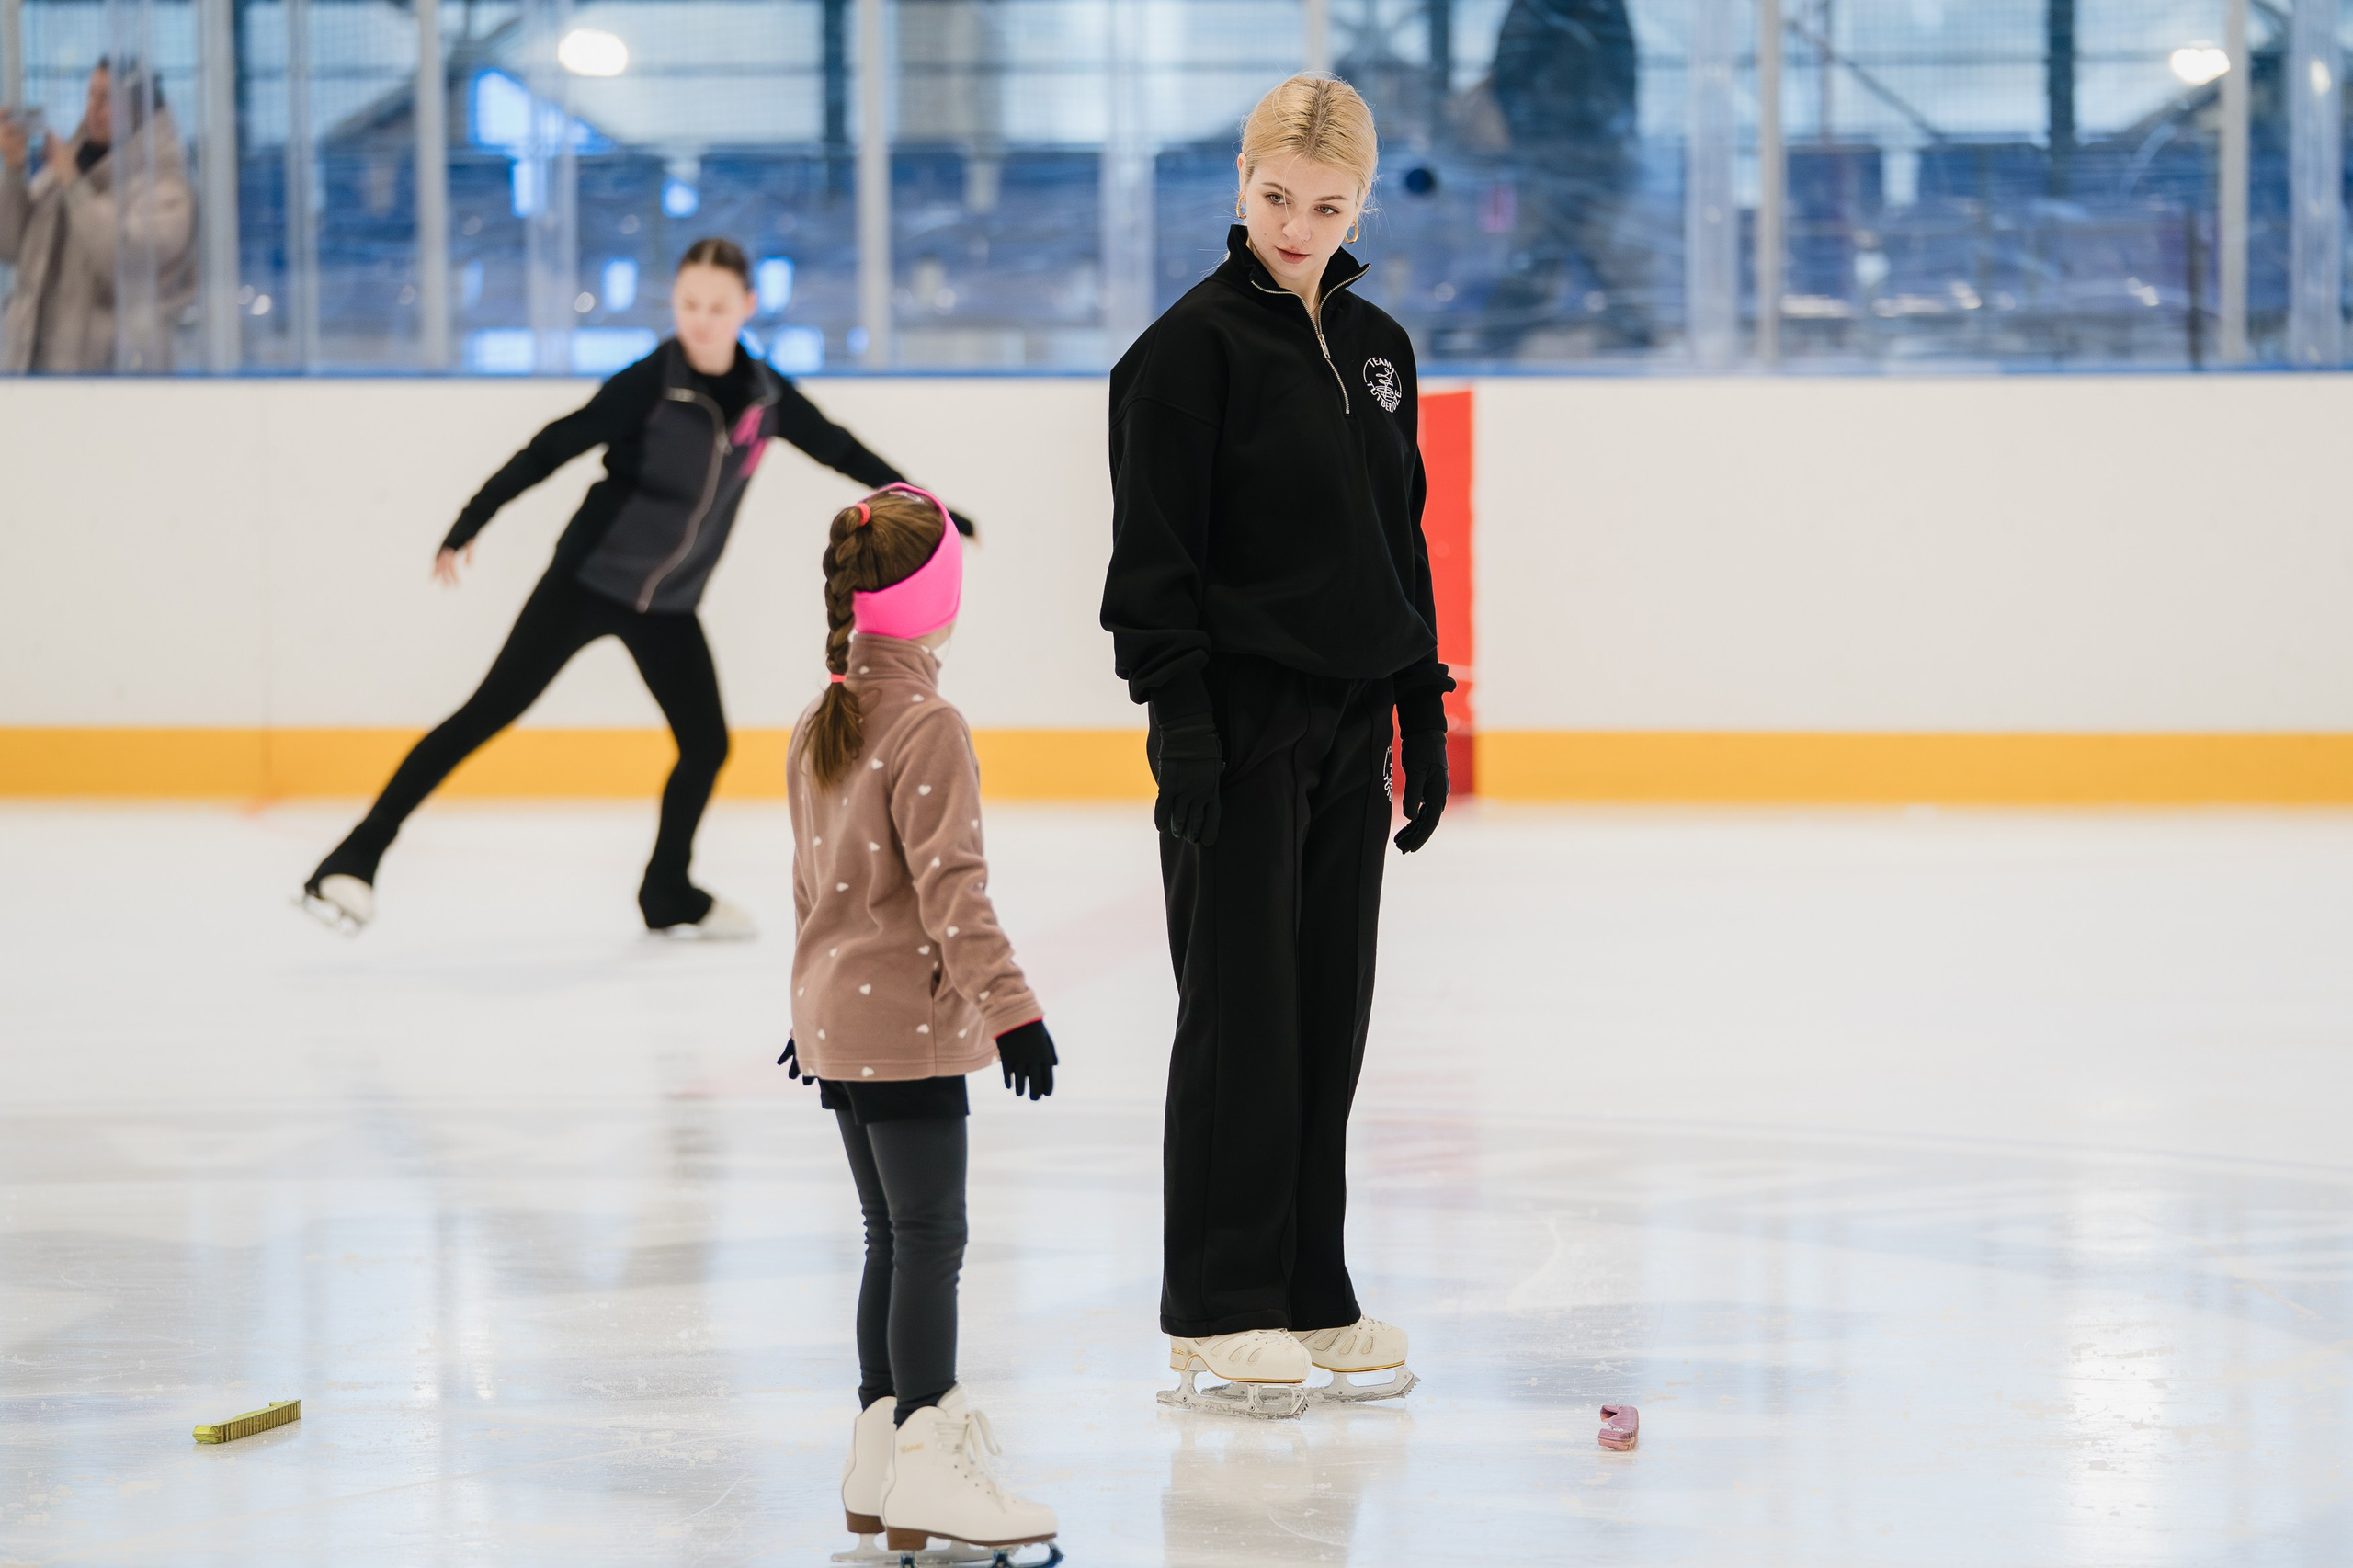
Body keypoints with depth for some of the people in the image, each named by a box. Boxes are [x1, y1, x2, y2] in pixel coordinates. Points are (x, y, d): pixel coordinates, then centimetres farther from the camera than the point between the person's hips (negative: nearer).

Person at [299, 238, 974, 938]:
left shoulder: (766, 396, -3)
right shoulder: (649, 384, -17)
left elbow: (840, 450, 11)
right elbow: (552, 449, -17)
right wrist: (469, 526, -21)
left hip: (667, 605, 5)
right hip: (588, 582, -5)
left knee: (706, 744, 4)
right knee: (492, 711, -10)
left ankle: (668, 894, 26)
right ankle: (355, 858, -11)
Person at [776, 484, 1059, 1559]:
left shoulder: (818, 726, 12)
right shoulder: (926, 727, -15)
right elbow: (948, 887, -21)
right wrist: (1010, 1008, -22)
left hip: (835, 1018, 9)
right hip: (910, 1027, -9)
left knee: (893, 1239, 15)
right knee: (930, 1240, -7)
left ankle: (880, 1455, 20)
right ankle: (926, 1471, -9)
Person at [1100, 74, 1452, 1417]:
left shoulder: (1377, 347, 12)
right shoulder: (1195, 345, -9)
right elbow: (1154, 555, -12)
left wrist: (1424, 714, 14)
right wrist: (1180, 725, -18)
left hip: (1348, 725, 6)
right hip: (1243, 719, -6)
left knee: (1332, 1008, 9)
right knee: (1241, 1011, -3)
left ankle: (1311, 1297, 17)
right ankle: (1217, 1317, 4)